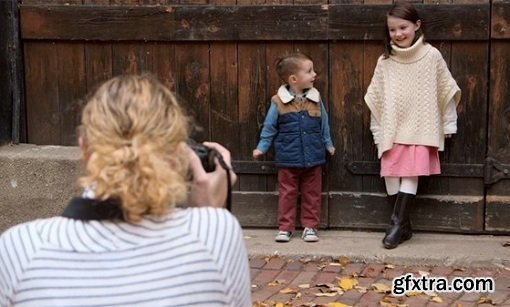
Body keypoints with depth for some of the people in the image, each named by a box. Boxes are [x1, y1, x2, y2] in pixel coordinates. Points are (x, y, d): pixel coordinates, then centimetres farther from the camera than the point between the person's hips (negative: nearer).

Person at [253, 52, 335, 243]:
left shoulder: (315, 99, -1)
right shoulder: (279, 102, -9)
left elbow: (324, 125, 11)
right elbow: (269, 127, 0)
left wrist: (328, 144, 14)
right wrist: (261, 148, -2)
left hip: (313, 158, 2)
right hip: (288, 159, -2)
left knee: (311, 194, 9)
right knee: (287, 194, 7)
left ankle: (310, 226, 20)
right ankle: (285, 227, 16)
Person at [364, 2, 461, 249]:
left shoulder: (431, 55, -4)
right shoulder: (385, 61, 1)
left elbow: (446, 91, 3)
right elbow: (375, 98, 5)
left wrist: (448, 124, 6)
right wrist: (377, 131, 4)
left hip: (419, 128, -2)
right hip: (392, 128, 2)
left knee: (411, 174, -10)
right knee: (391, 175, 0)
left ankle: (397, 224, -6)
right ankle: (404, 227, 10)